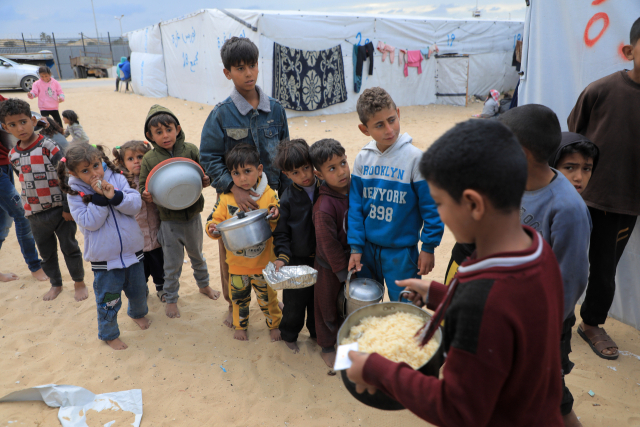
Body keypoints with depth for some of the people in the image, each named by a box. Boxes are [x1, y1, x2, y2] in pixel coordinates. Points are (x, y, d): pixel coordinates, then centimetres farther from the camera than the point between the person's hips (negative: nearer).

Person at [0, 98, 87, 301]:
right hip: (35, 214, 5)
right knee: (46, 252, 16)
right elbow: (24, 181, 17)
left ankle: (79, 283, 25)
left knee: (69, 248, 7)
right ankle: (56, 284, 35)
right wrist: (27, 207, 16)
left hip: (60, 209, -5)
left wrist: (68, 207, -13)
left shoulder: (48, 147, -12)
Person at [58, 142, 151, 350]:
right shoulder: (75, 193, -10)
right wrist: (100, 197, -25)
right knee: (108, 300, 9)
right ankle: (109, 333, 33)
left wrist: (114, 195, -27)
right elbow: (90, 222, -18)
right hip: (104, 258, -3)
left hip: (132, 250, 3)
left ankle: (138, 313, 53)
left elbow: (135, 205, -12)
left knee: (138, 289, 23)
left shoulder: (117, 178, -5)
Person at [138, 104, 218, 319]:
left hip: (192, 215, 2)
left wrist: (206, 180, -22)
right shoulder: (149, 159, -9)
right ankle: (171, 298, 33)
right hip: (169, 220, -1)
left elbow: (205, 172, 0)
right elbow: (142, 186, -4)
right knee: (172, 263, 12)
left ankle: (203, 284, 49)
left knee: (197, 255, 24)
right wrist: (146, 196, -25)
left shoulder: (190, 150, -8)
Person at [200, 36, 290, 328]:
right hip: (233, 196, -2)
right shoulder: (221, 114, -10)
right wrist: (233, 188, -23)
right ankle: (234, 304, 33)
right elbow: (209, 158, -10)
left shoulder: (274, 109, -1)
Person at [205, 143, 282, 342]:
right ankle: (240, 325, 46)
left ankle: (275, 324, 42)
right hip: (237, 263, 2)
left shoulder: (269, 195, -12)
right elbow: (215, 220, -2)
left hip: (263, 262, -2)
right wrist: (213, 228, -24)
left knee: (267, 297, 16)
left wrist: (274, 218, -32)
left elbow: (279, 227, -11)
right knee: (239, 297, 20)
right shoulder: (226, 198, -7)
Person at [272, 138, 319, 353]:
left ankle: (316, 332, 41)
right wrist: (282, 256, -19)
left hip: (322, 258, 2)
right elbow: (281, 232, -7)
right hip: (297, 260, -2)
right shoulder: (287, 199, -11)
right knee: (295, 301, 10)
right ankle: (289, 335, 35)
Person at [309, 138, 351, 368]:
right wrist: (344, 274, -13)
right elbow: (329, 246, -21)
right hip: (329, 267, -6)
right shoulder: (324, 208, -29)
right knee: (327, 307, 15)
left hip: (351, 259, 6)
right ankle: (327, 348, 37)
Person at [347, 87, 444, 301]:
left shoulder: (414, 157, -14)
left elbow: (431, 207, -10)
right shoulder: (362, 159, -2)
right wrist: (355, 247, -1)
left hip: (401, 250, -4)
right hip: (367, 248, 4)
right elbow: (355, 206, 1)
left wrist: (429, 247, -8)